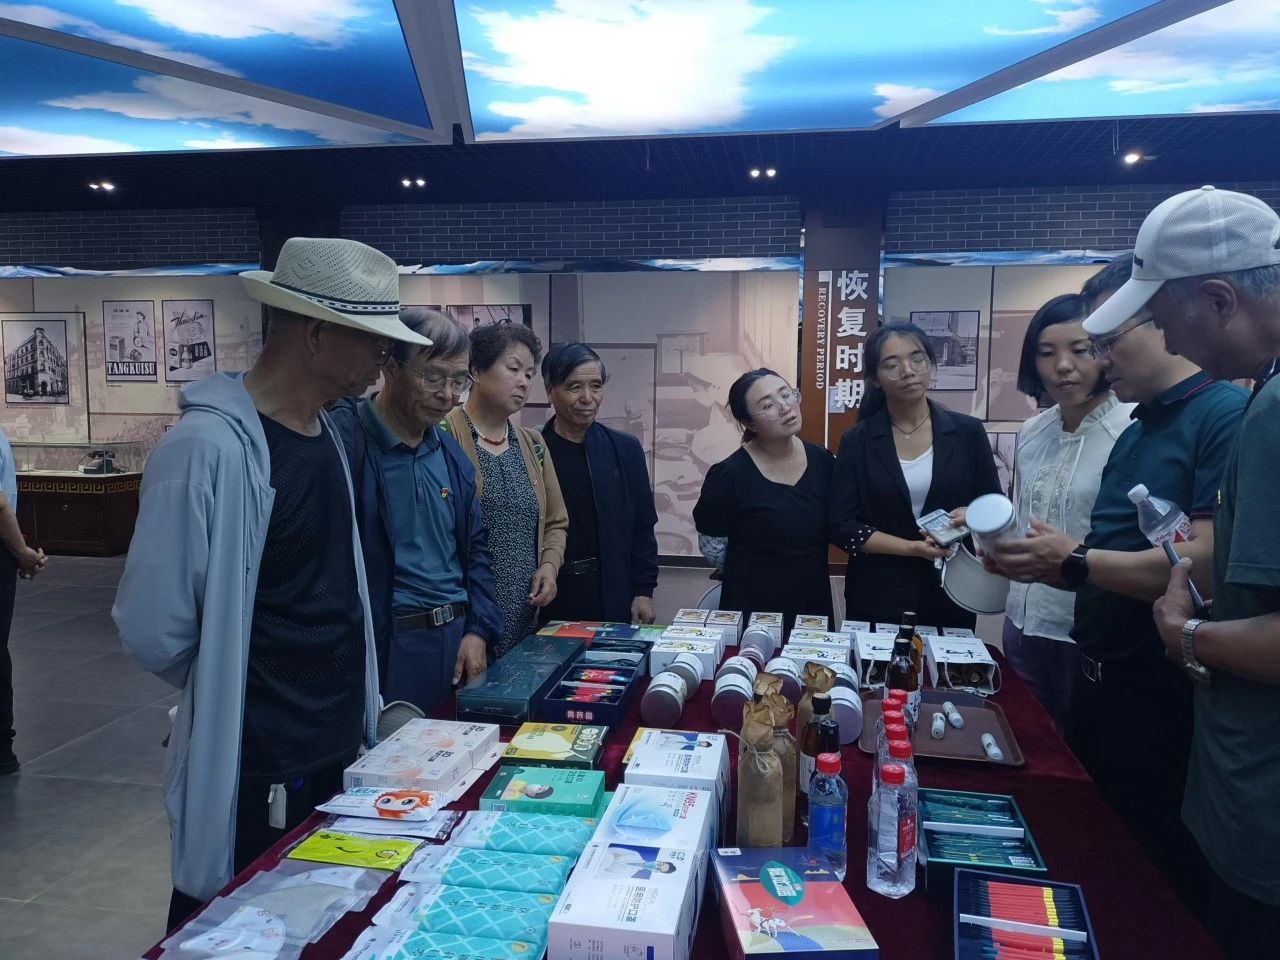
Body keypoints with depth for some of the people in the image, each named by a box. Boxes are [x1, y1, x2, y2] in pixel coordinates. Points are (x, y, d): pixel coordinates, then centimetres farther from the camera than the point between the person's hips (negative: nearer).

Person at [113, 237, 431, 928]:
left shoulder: (327, 431, 4)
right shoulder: (207, 448, -22)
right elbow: (154, 631, -20)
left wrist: (346, 702, 9)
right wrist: (240, 693, -3)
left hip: (337, 752, 8)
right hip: (250, 775, -8)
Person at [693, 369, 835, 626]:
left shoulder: (822, 461, -2)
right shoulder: (729, 475, -16)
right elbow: (711, 547, -6)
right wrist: (757, 572, 4)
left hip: (815, 605, 5)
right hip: (753, 613, -4)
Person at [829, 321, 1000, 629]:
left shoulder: (968, 432, 0)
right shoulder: (857, 441, -3)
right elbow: (842, 526, -7)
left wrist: (972, 517, -16)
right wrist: (913, 548, -16)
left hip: (950, 596, 1)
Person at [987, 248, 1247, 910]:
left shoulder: (1227, 416, -15)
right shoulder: (1134, 433, 13)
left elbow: (1208, 564, -26)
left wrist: (1072, 559, -18)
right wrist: (1039, 563, -2)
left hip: (1169, 694, -9)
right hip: (1098, 680, 9)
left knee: (1163, 881, 9)